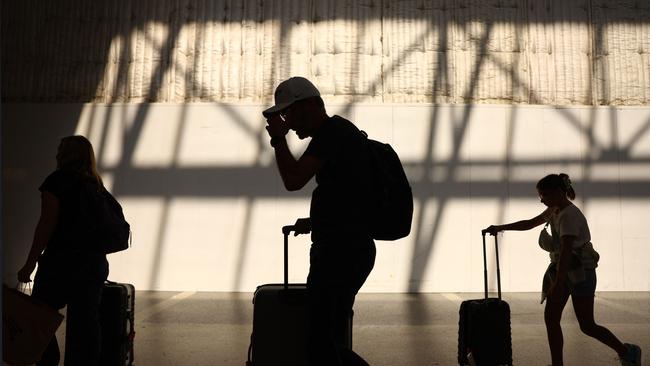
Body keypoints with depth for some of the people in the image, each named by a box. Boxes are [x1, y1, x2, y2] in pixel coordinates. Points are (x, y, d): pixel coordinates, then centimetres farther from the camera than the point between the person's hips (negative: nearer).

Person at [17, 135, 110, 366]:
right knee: (86, 322, 7)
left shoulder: (57, 180, -5)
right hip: (96, 263, 6)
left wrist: (30, 264, -7)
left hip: (62, 262, -5)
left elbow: (47, 224, -11)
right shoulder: (97, 185, 12)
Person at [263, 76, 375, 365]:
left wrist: (278, 138, -6)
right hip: (350, 249, 11)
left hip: (341, 252, -11)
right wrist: (315, 221, 22)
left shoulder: (332, 131, -10)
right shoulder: (339, 132, 22)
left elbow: (293, 180, -20)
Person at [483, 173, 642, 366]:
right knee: (550, 319, 3)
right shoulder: (554, 211, 8)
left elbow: (566, 251, -28)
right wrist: (500, 227, 11)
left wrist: (557, 286, -32)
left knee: (587, 326, 0)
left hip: (580, 272, -9)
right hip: (561, 269, 9)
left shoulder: (570, 215, -21)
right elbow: (529, 224, 20)